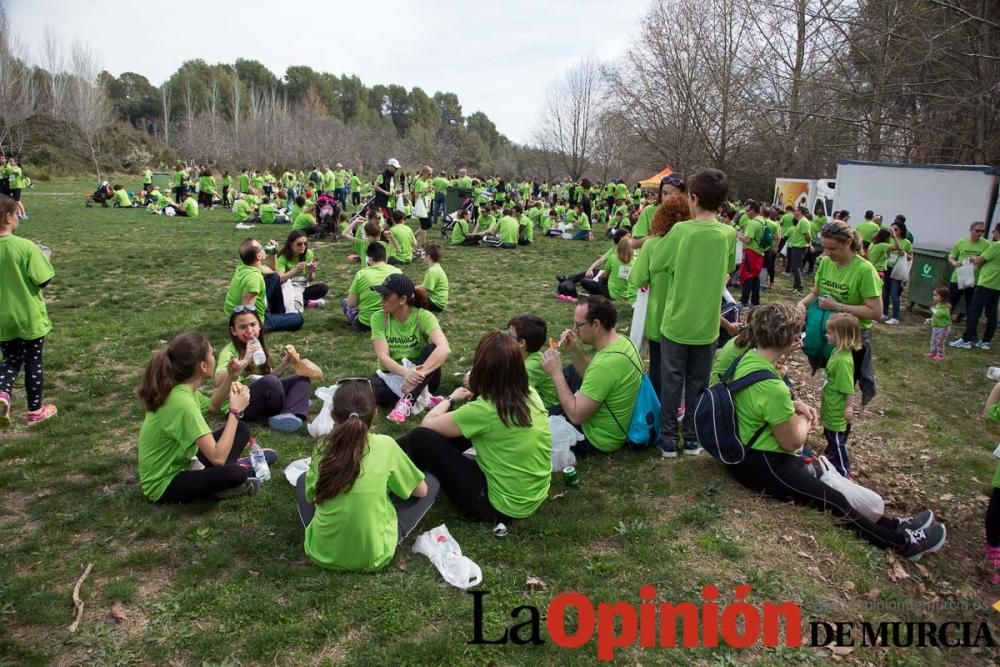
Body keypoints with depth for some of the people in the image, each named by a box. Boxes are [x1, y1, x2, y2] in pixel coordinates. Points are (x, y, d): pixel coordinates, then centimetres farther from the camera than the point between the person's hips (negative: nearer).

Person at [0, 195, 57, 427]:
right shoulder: (26, 247, -20)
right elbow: (43, 281, -16)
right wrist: (44, 260, 0)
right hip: (30, 317, -4)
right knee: (33, 363, 11)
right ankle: (35, 410, 22)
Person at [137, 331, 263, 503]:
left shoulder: (181, 388, -4)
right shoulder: (182, 402, -31)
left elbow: (210, 405, 20)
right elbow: (217, 457, -34)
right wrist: (235, 410, -24)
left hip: (181, 463, 10)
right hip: (165, 484, -10)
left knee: (241, 429, 8)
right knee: (234, 474, -33)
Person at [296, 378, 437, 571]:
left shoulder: (323, 447, -5)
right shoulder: (385, 445, -12)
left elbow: (311, 496, 7)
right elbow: (421, 490, 1)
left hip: (322, 553, 2)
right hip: (373, 558, -2)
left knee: (303, 480, 26)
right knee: (431, 483, 11)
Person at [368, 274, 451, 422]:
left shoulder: (423, 317, -17)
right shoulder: (378, 318, -10)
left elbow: (444, 349, -33)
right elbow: (383, 357, -20)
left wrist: (419, 374, -45)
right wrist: (405, 372, -39)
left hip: (417, 374, -1)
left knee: (432, 348, -31)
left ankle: (406, 401, -35)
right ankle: (420, 398, -20)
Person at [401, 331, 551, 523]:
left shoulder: (484, 410, -25)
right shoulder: (530, 394, -5)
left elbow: (427, 423, -9)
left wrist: (452, 398, 6)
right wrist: (472, 395, 11)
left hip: (502, 507, -8)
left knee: (419, 438, -7)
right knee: (467, 427, 17)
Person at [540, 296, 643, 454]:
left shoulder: (606, 363, -35)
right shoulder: (622, 341, -6)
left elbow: (576, 416, -29)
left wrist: (556, 374, -22)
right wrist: (575, 350, -4)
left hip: (597, 440, -9)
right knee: (571, 371, 21)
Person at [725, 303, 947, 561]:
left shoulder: (748, 358, -2)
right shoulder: (771, 387, -31)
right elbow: (793, 441, -18)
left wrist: (794, 405, 4)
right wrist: (804, 420, 2)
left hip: (745, 449, 10)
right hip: (760, 466, -10)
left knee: (827, 479, 19)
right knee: (836, 502, 4)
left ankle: (893, 525, 32)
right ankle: (902, 542, 22)